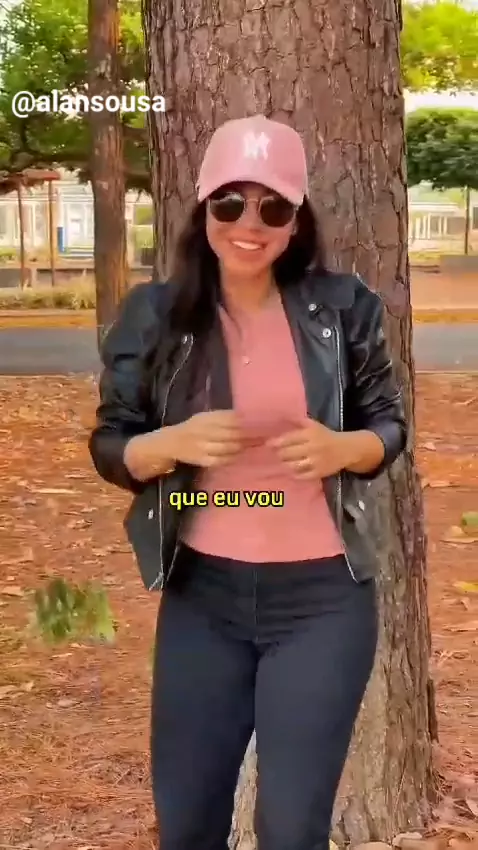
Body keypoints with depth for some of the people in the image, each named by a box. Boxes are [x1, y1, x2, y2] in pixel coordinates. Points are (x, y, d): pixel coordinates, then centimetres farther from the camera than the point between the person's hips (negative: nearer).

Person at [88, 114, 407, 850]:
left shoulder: (341, 307, -2)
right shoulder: (154, 316, -2)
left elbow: (389, 424, 7)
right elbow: (109, 448, 2)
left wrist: (341, 448, -16)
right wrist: (176, 441, -19)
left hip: (322, 594, -1)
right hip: (202, 595, 1)